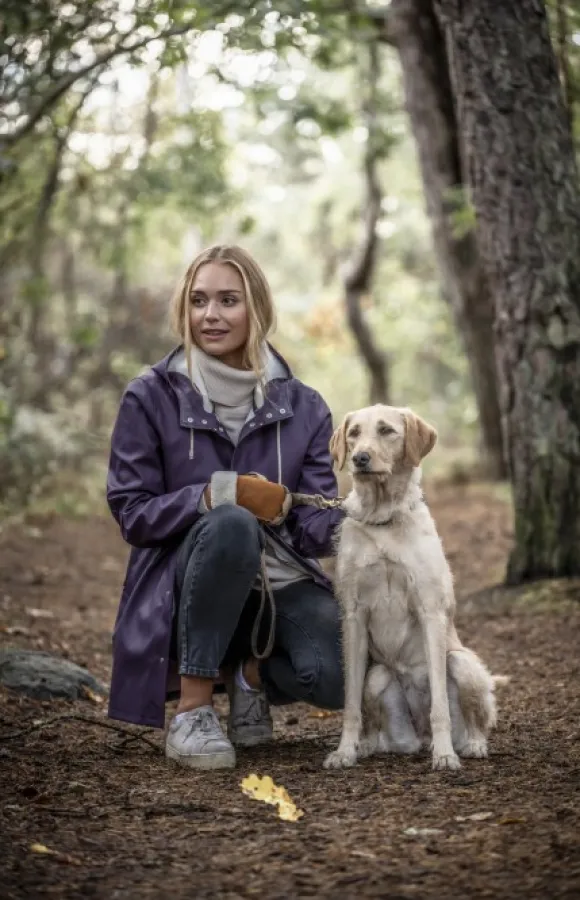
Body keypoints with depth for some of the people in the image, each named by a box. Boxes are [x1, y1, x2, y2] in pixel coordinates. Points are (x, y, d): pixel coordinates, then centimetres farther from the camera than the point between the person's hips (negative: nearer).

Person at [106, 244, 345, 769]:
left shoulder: (302, 406, 5)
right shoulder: (151, 398, -2)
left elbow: (320, 523, -1)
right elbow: (132, 512, -5)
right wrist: (222, 493, -21)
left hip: (282, 586, 2)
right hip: (189, 587, -2)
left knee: (339, 677, -28)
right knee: (231, 524, -37)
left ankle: (252, 675, 10)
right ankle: (192, 710, -22)